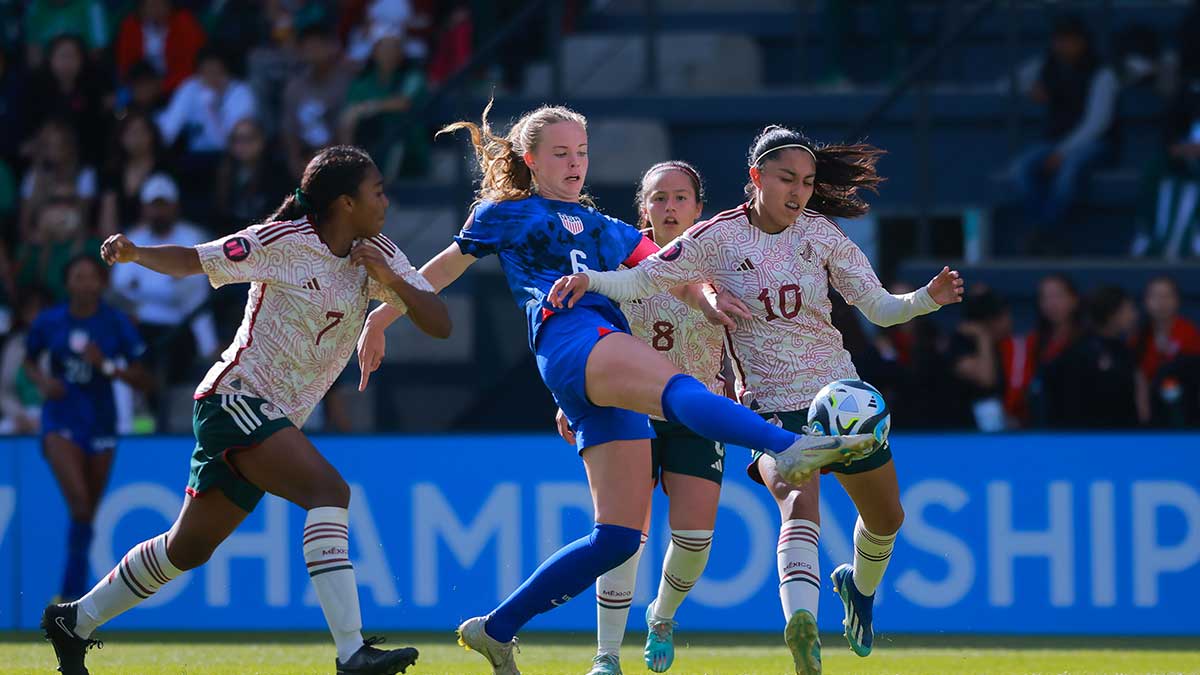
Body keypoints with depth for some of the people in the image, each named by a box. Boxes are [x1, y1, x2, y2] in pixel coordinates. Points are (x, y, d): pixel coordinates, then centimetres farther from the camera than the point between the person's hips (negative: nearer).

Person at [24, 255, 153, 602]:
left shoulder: (117, 323, -3)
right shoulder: (49, 322, -2)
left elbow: (143, 381, -2)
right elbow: (29, 361, 16)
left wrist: (107, 365, -18)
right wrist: (42, 380, -6)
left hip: (100, 426, 2)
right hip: (61, 424, -2)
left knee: (87, 514, 7)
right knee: (79, 504, -21)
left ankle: (71, 594, 24)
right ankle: (72, 598, -14)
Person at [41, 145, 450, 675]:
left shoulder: (379, 255, 5)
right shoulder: (284, 241, -13)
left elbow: (439, 324, 1)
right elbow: (191, 261, -7)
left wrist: (393, 281, -16)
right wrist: (134, 253, -27)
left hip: (277, 420, 8)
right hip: (236, 396, -8)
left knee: (189, 548, 14)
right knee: (328, 489, -27)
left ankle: (74, 622, 31)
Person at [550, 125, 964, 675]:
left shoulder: (820, 233, -2)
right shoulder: (719, 238, -9)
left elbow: (879, 308, 1)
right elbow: (641, 281, -10)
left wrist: (929, 298, -17)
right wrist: (588, 279, -28)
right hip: (770, 404, -4)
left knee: (886, 517, 17)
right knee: (799, 502, -33)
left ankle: (859, 586, 52)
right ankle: (801, 621, -55)